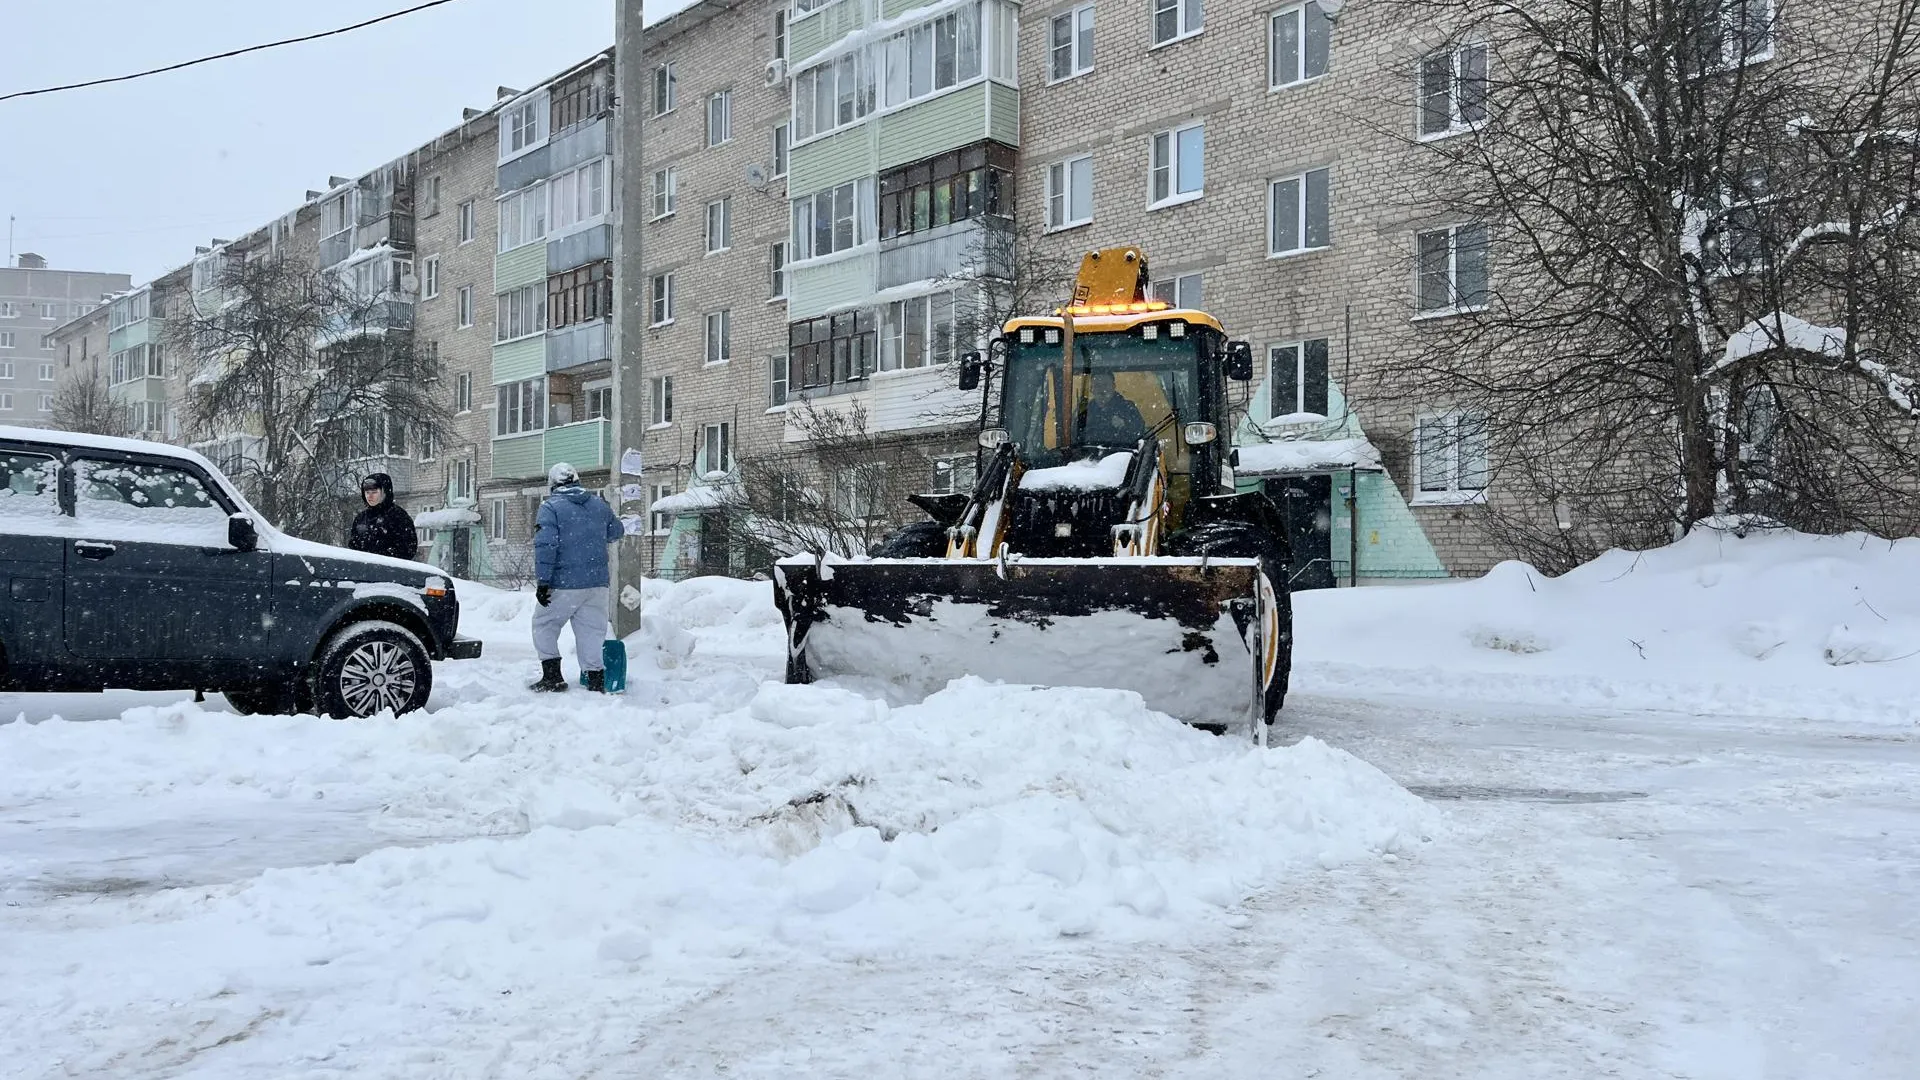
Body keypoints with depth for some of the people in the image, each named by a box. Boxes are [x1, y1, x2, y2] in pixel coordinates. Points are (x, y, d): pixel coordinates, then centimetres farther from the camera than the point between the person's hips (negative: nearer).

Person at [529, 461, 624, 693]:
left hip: (564, 584, -4)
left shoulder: (550, 507, -7)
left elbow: (545, 546, -15)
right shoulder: (599, 505, 8)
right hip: (597, 583, 4)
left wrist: (542, 581, -14)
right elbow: (615, 532, 23)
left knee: (544, 625, 13)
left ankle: (552, 676, 8)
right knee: (592, 631, 9)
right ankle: (597, 681, 5)